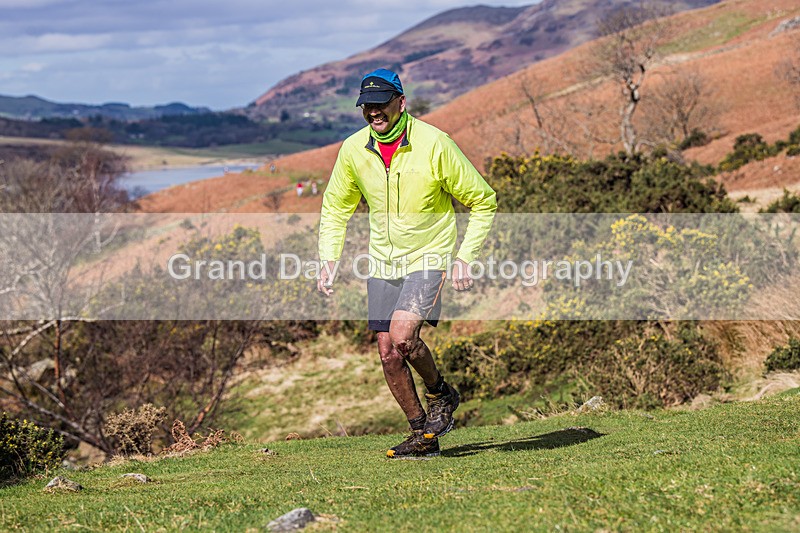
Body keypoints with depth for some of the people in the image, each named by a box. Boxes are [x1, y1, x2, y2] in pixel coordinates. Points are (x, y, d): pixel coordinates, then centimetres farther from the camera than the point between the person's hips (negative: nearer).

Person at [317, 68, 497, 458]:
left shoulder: (434, 144, -16)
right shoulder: (353, 149, -4)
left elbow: (483, 202, -6)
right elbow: (335, 208, 13)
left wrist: (465, 258, -13)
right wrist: (329, 261, 2)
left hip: (429, 257, -5)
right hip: (383, 264, 5)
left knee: (402, 336, -23)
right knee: (389, 354, 2)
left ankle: (441, 394, 6)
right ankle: (422, 435, 17)